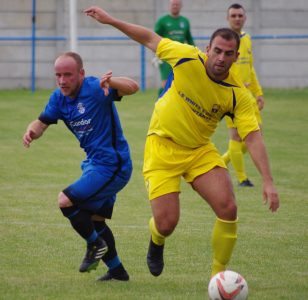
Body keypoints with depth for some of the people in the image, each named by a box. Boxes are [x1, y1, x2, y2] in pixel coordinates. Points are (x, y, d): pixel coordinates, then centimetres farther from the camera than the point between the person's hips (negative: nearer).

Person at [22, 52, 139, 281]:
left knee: (66, 201, -18)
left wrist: (110, 82, -54)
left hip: (111, 165, -9)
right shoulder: (59, 98, 3)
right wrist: (32, 131, -14)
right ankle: (117, 270, 30)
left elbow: (132, 87, -33)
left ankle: (96, 245, 3)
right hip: (95, 165, 9)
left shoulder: (95, 89, -20)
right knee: (94, 220, 18)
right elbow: (43, 122, 10)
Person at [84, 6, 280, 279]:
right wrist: (110, 20, -4)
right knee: (166, 223, -10)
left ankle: (219, 275, 2)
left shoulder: (238, 94, -15)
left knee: (228, 209, -17)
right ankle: (157, 242, 31)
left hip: (200, 151, 2)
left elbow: (253, 137, -18)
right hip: (162, 146, -2)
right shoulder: (188, 58, -17)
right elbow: (150, 39, -3)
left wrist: (268, 182, -27)